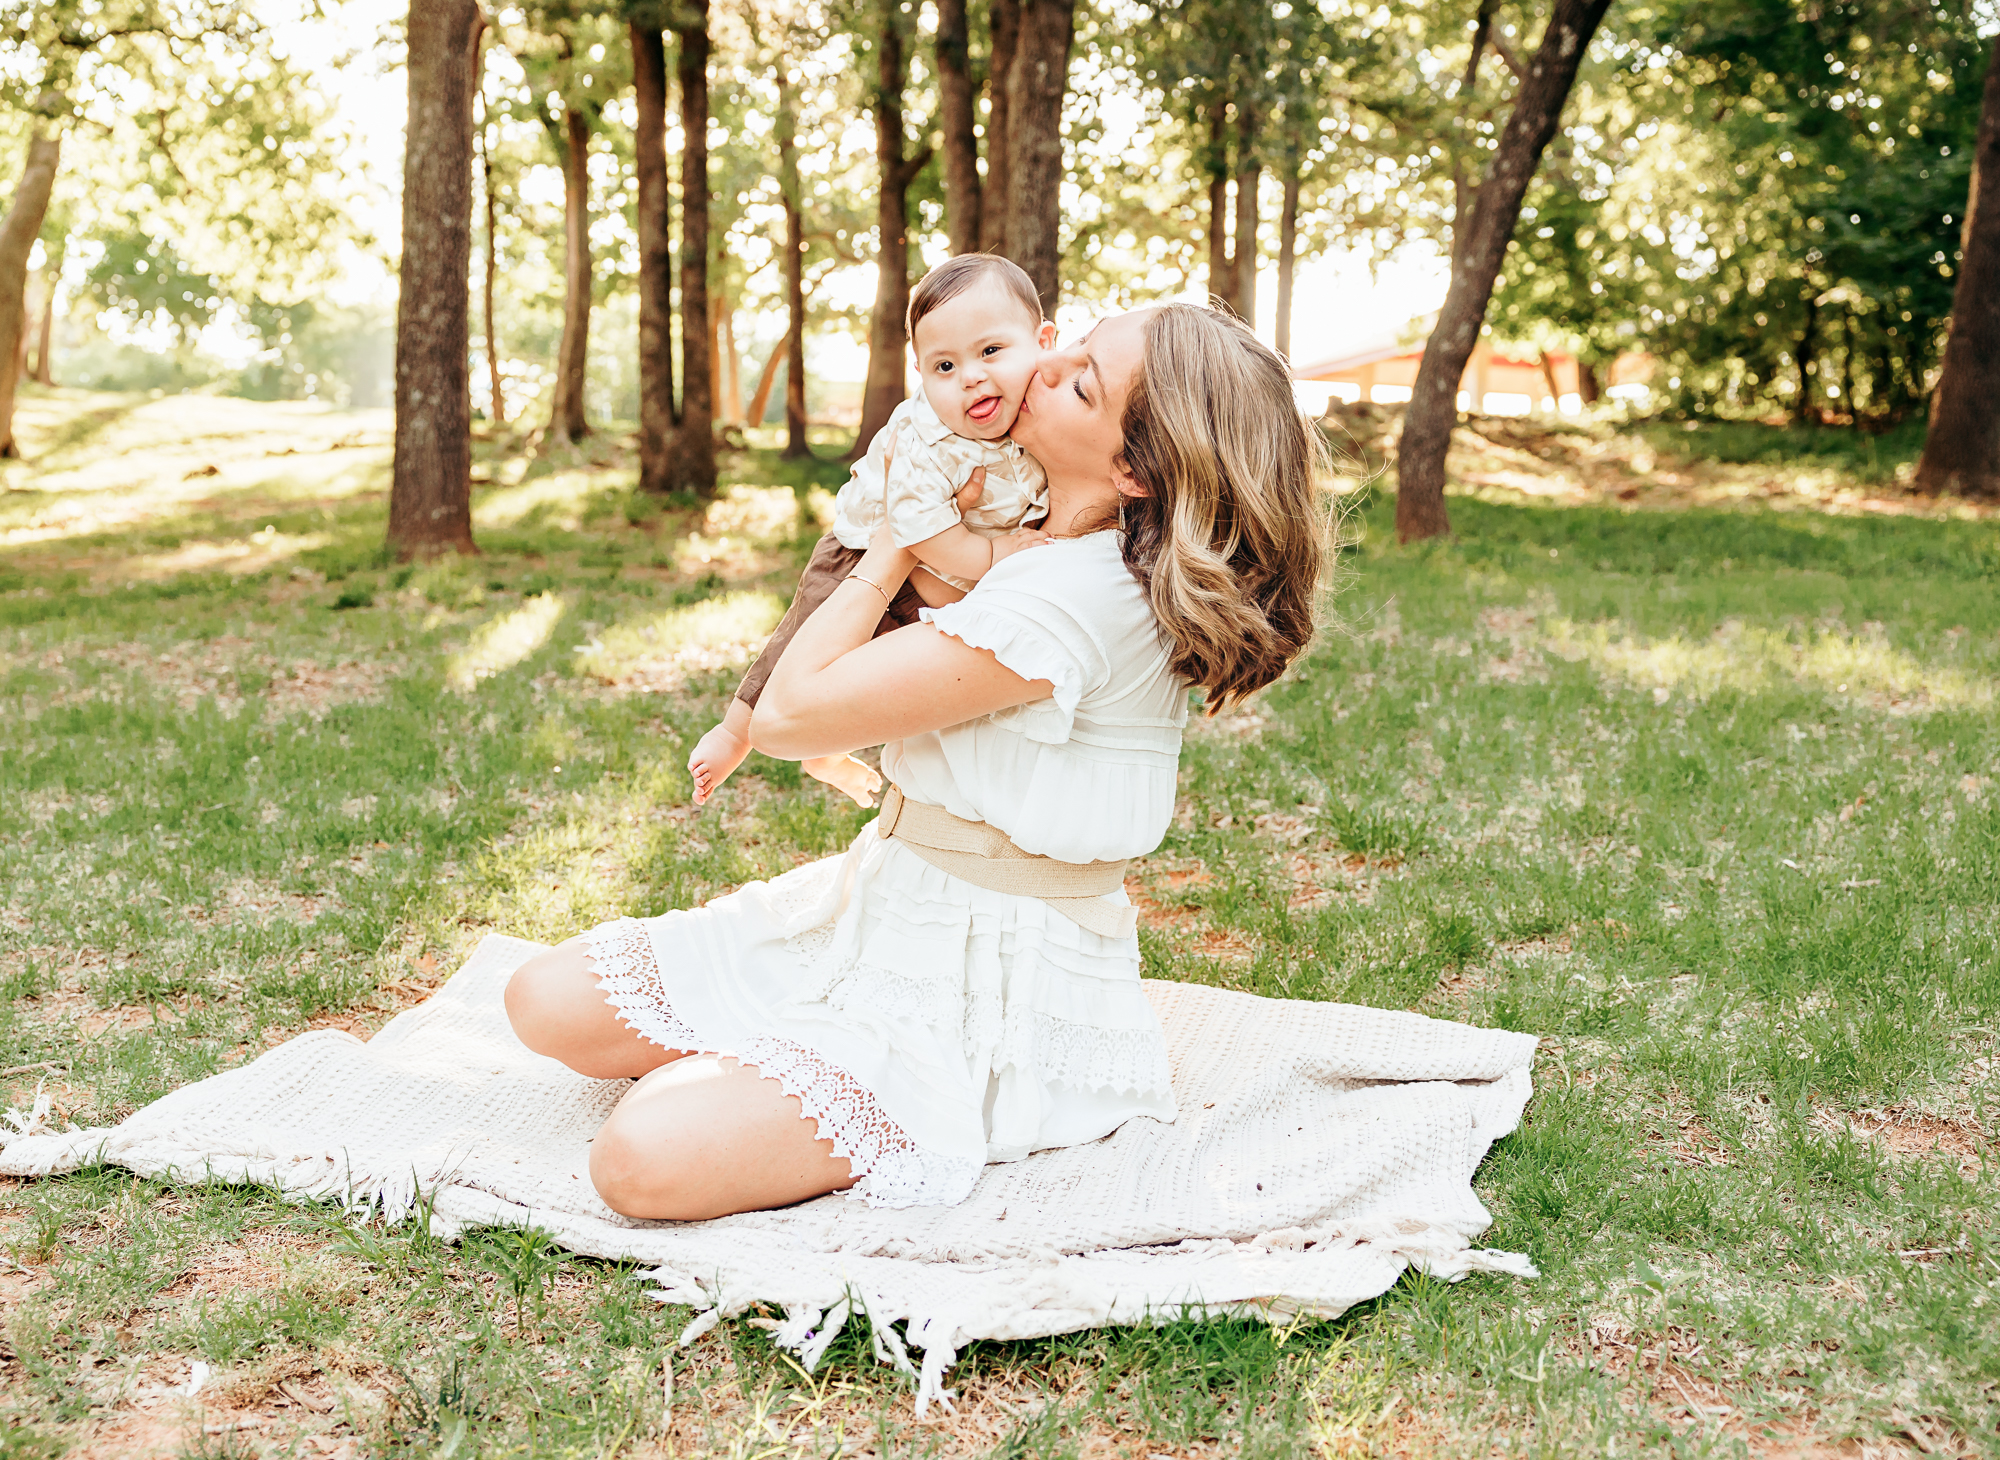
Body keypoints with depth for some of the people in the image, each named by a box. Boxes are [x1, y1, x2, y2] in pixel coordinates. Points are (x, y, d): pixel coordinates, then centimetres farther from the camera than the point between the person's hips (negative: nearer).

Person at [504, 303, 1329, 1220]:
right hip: (876, 906, 9)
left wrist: (893, 548, -10)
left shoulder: (1071, 596, -28)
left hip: (987, 993, -9)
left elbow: (788, 714, -21)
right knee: (546, 1002, 2)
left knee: (642, 1159, -26)